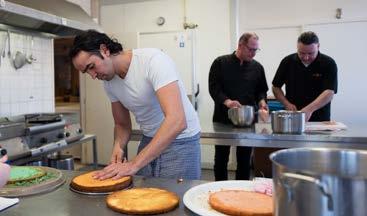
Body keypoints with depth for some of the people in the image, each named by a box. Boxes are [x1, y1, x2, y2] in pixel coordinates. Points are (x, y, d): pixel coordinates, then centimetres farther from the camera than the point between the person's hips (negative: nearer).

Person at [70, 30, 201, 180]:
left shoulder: (153, 59, -24)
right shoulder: (109, 80, -1)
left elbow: (177, 121, -35)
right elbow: (122, 124, 11)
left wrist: (134, 164, -35)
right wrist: (118, 146, -12)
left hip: (180, 140, -6)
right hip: (148, 140, 6)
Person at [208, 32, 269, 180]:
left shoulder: (257, 67, 7)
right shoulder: (221, 63, -3)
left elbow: (261, 90, 13)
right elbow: (213, 87, -9)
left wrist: (261, 101, -8)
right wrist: (227, 101, -25)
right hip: (223, 118, -2)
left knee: (244, 158, 9)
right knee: (221, 158, 9)